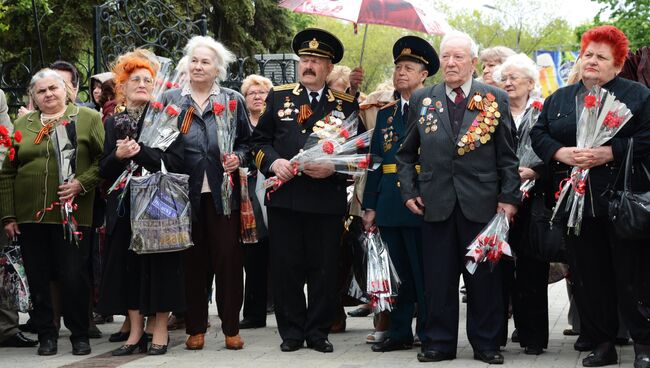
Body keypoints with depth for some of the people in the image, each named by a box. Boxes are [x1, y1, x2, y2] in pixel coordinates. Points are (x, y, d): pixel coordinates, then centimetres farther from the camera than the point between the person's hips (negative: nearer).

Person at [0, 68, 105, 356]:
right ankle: (46, 334, 18)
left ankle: (79, 334, 13)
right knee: (37, 278, 6)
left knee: (74, 276, -2)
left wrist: (81, 183, -15)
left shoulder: (88, 118, 4)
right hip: (29, 214, 3)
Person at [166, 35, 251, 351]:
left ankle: (231, 328, 9)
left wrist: (238, 158, -9)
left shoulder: (233, 101, 8)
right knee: (192, 259, 4)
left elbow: (247, 142, 10)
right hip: (186, 192, 0)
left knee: (228, 257, 0)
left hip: (223, 191, 0)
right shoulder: (171, 99, 7)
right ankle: (195, 327, 13)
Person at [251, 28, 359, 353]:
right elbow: (260, 140, 12)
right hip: (284, 197, 1)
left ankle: (318, 332, 15)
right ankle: (291, 331, 14)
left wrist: (333, 168, -11)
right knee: (286, 268, 2)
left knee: (325, 269, 2)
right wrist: (274, 162, -7)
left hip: (328, 200, -1)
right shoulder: (278, 97, 12)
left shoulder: (346, 104, 8)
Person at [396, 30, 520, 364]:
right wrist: (409, 191, 2)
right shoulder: (421, 100, 8)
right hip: (436, 204, 1)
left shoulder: (496, 100, 3)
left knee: (484, 277, 5)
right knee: (438, 278, 6)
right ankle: (439, 343, 15)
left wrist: (509, 197, -4)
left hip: (482, 203, -1)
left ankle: (486, 343, 16)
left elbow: (507, 156, 3)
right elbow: (406, 154, 13)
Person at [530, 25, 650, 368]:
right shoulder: (559, 99, 15)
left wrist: (608, 153, -18)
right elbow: (538, 134, 9)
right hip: (577, 202, 4)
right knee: (588, 276, 6)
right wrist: (562, 153, -10)